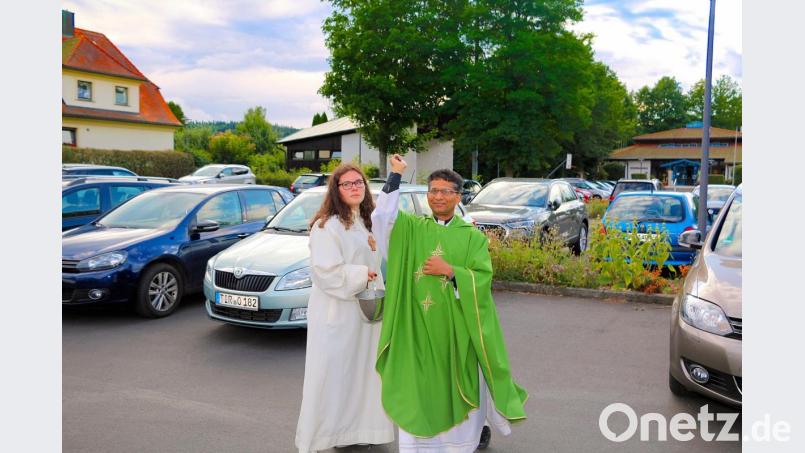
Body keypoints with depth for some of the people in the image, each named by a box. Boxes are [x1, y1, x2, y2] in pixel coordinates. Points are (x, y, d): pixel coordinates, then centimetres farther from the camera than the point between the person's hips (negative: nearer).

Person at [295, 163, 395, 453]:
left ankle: (356, 429, 26)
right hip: (336, 312, -8)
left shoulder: (365, 224, 14)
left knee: (361, 372, 13)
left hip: (365, 309, 8)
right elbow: (326, 272, -22)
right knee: (333, 376, -2)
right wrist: (364, 274, -18)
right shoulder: (326, 226, -13)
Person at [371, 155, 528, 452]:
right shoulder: (412, 228, 4)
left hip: (455, 324, -1)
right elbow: (382, 215, -12)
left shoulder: (473, 236, 0)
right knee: (419, 386, 5)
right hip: (418, 323, 1)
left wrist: (449, 271, -17)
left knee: (456, 385, 10)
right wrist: (396, 175, -13)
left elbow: (483, 279, -6)